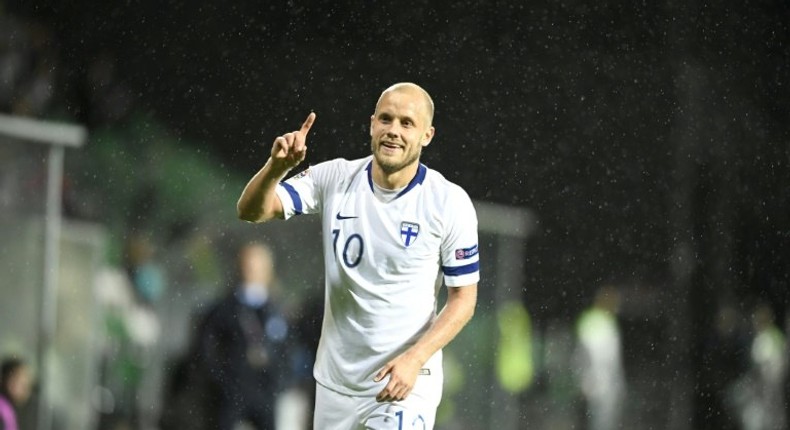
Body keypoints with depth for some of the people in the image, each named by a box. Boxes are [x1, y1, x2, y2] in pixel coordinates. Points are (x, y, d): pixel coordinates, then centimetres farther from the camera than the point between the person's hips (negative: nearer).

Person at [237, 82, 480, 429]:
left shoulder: (450, 203, -9)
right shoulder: (335, 179, -2)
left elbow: (463, 299, -5)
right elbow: (250, 211, -9)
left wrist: (415, 359, -19)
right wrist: (276, 167, -30)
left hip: (405, 384, -3)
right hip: (334, 383, 4)